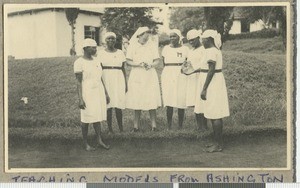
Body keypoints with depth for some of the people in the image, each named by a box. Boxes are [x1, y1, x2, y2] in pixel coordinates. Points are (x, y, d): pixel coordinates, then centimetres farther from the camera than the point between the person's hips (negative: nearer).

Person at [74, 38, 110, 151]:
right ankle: (85, 143, 9)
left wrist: (106, 94, 15)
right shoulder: (79, 63, -10)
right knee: (86, 118, 1)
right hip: (87, 93, -6)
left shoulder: (96, 61, 10)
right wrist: (80, 99, -18)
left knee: (97, 116, 8)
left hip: (98, 92, 6)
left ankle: (99, 140, 14)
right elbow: (78, 82, -13)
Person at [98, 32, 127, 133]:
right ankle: (110, 129, 6)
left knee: (118, 106, -3)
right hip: (106, 80, -1)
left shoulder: (120, 53, 9)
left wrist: (125, 83, 9)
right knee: (108, 106, -1)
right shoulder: (101, 53, 4)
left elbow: (123, 69, 12)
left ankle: (121, 128, 4)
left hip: (118, 80, 1)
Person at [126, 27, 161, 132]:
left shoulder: (151, 46, 9)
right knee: (137, 103, 0)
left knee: (152, 102, -2)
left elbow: (157, 60, 9)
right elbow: (128, 61, -1)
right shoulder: (132, 46, 2)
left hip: (150, 77, 2)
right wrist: (139, 64, -15)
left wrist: (151, 65, -10)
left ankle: (153, 125, 4)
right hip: (137, 76, -2)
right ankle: (136, 125, 7)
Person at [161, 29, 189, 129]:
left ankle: (180, 126, 4)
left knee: (181, 102, -3)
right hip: (168, 75, 2)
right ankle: (169, 126, 1)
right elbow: (164, 63, 13)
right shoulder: (166, 48, 11)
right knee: (169, 103, -2)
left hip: (181, 76, -2)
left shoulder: (185, 49, 4)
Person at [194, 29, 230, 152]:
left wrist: (204, 89, -21)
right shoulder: (216, 50, 15)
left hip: (212, 83, -10)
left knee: (214, 116, -6)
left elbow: (211, 70, -21)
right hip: (215, 82, 10)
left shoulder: (211, 51, -16)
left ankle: (218, 144, -2)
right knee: (214, 115, 13)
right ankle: (218, 142, 19)